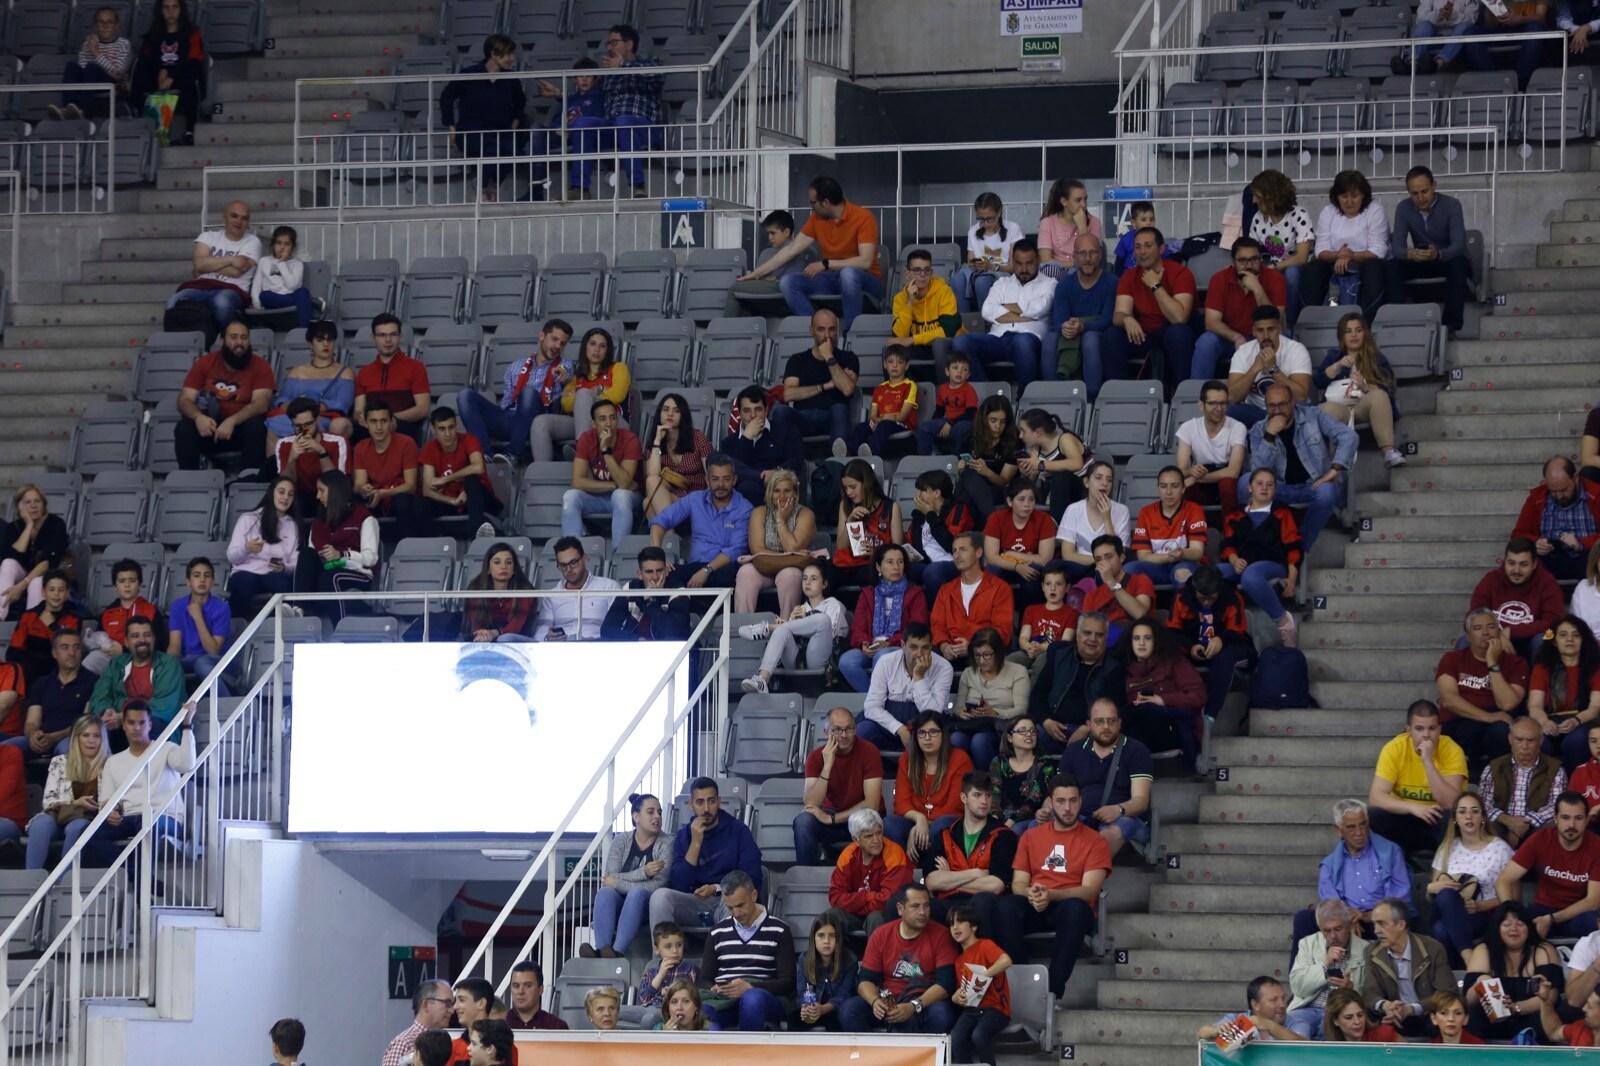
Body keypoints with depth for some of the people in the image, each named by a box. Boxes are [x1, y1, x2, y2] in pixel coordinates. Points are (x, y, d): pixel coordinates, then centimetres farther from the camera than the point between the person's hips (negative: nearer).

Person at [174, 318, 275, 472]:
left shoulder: (260, 366, -3)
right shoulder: (205, 363, 3)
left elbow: (261, 404, -15)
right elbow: (185, 400, -3)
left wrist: (231, 421, -32)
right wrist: (198, 417, -27)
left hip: (241, 428, -1)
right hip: (209, 427, 2)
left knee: (257, 426, -34)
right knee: (184, 428, -27)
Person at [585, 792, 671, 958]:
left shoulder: (666, 843, 1)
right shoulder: (621, 840, 8)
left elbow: (658, 885, -12)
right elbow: (610, 879, -6)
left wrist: (618, 883, -12)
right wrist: (644, 872, -20)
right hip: (619, 907, 2)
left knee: (637, 893, -35)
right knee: (605, 893, -30)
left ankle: (617, 952, -54)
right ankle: (603, 952, -52)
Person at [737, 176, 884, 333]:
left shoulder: (863, 217, -15)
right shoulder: (817, 219, 3)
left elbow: (865, 262, -24)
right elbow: (791, 250, 9)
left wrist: (826, 264, -27)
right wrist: (757, 273, 8)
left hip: (864, 281, -6)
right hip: (833, 278, 6)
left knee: (848, 273, -41)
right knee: (787, 282, -16)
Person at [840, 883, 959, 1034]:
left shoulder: (940, 935, -4)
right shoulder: (880, 935, 3)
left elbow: (945, 983, -13)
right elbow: (866, 980, 2)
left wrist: (914, 1007, -29)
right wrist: (875, 1001, -23)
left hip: (926, 1002, -3)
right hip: (887, 1002, 3)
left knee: (942, 1013, -36)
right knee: (848, 1009, -23)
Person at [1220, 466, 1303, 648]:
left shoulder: (1281, 513, 17)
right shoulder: (1237, 516, 24)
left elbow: (1293, 548, 9)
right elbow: (1228, 545, 15)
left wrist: (1292, 578, -5)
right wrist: (1234, 560, -9)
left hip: (1273, 565, -3)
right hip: (1241, 565, 3)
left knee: (1250, 576, -43)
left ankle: (1283, 620, -28)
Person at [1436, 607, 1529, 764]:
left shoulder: (1514, 663, 13)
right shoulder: (1452, 659, 16)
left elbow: (1507, 704, -3)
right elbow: (1449, 699, -2)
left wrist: (1493, 663, -5)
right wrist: (1487, 717, -14)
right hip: (1458, 728, 0)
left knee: (1502, 731, -36)